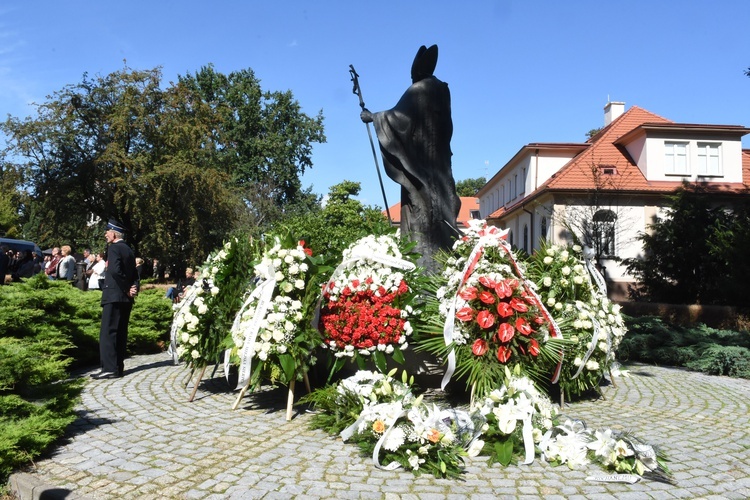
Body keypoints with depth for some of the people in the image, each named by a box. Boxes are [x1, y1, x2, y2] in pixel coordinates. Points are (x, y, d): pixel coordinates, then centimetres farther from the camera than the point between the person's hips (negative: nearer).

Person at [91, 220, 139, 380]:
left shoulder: (114, 248, -9)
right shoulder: (128, 250, 17)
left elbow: (115, 270, -23)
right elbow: (134, 274, 14)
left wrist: (126, 289, -15)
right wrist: (134, 288, -2)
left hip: (114, 296, -8)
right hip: (126, 299, 9)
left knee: (108, 332, -7)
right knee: (120, 332, 10)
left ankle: (110, 368, -11)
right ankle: (118, 367, 12)